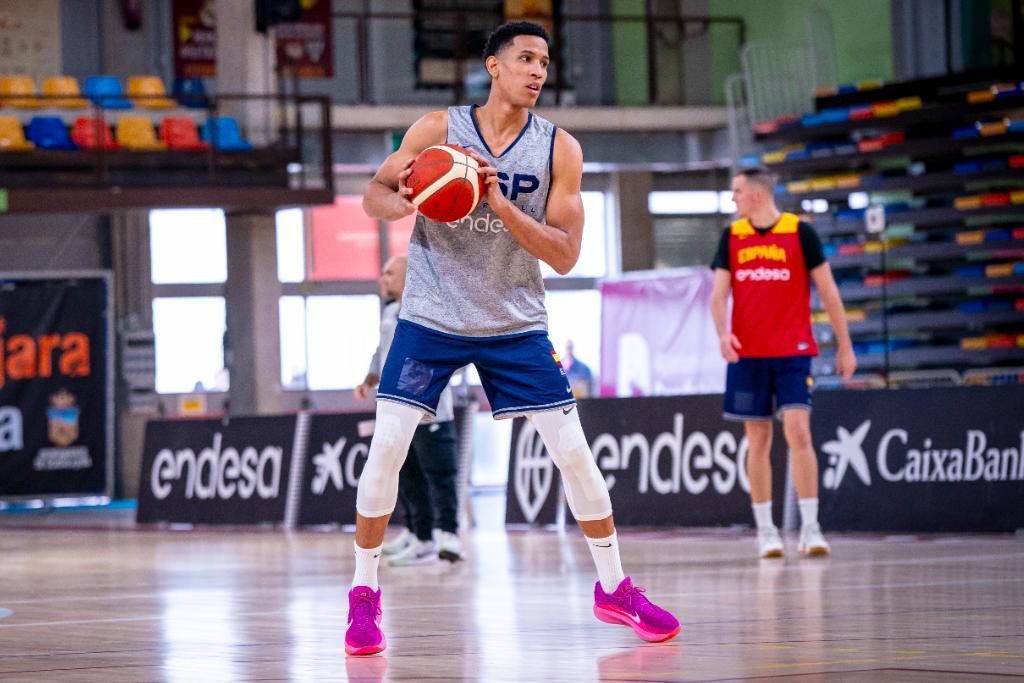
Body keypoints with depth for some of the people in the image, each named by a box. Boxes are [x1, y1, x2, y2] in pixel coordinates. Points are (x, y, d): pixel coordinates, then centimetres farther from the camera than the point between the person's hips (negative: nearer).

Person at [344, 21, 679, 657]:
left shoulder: (560, 149, -6)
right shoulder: (438, 129, -7)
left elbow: (565, 254, -11)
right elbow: (375, 192, 1)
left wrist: (503, 207, -25)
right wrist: (402, 205, -23)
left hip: (516, 324, 1)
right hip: (431, 319, -1)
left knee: (575, 452, -2)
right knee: (385, 451, -9)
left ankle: (615, 587, 14)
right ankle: (364, 595, 6)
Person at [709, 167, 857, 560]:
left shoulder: (800, 232, -2)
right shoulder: (731, 237, 8)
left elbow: (827, 291, 2)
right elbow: (719, 293, 4)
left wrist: (845, 346, 1)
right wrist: (722, 332, -16)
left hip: (793, 351, -3)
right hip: (747, 353, 3)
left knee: (798, 432, -14)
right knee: (758, 440, 4)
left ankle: (810, 527, -11)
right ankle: (765, 530, 10)